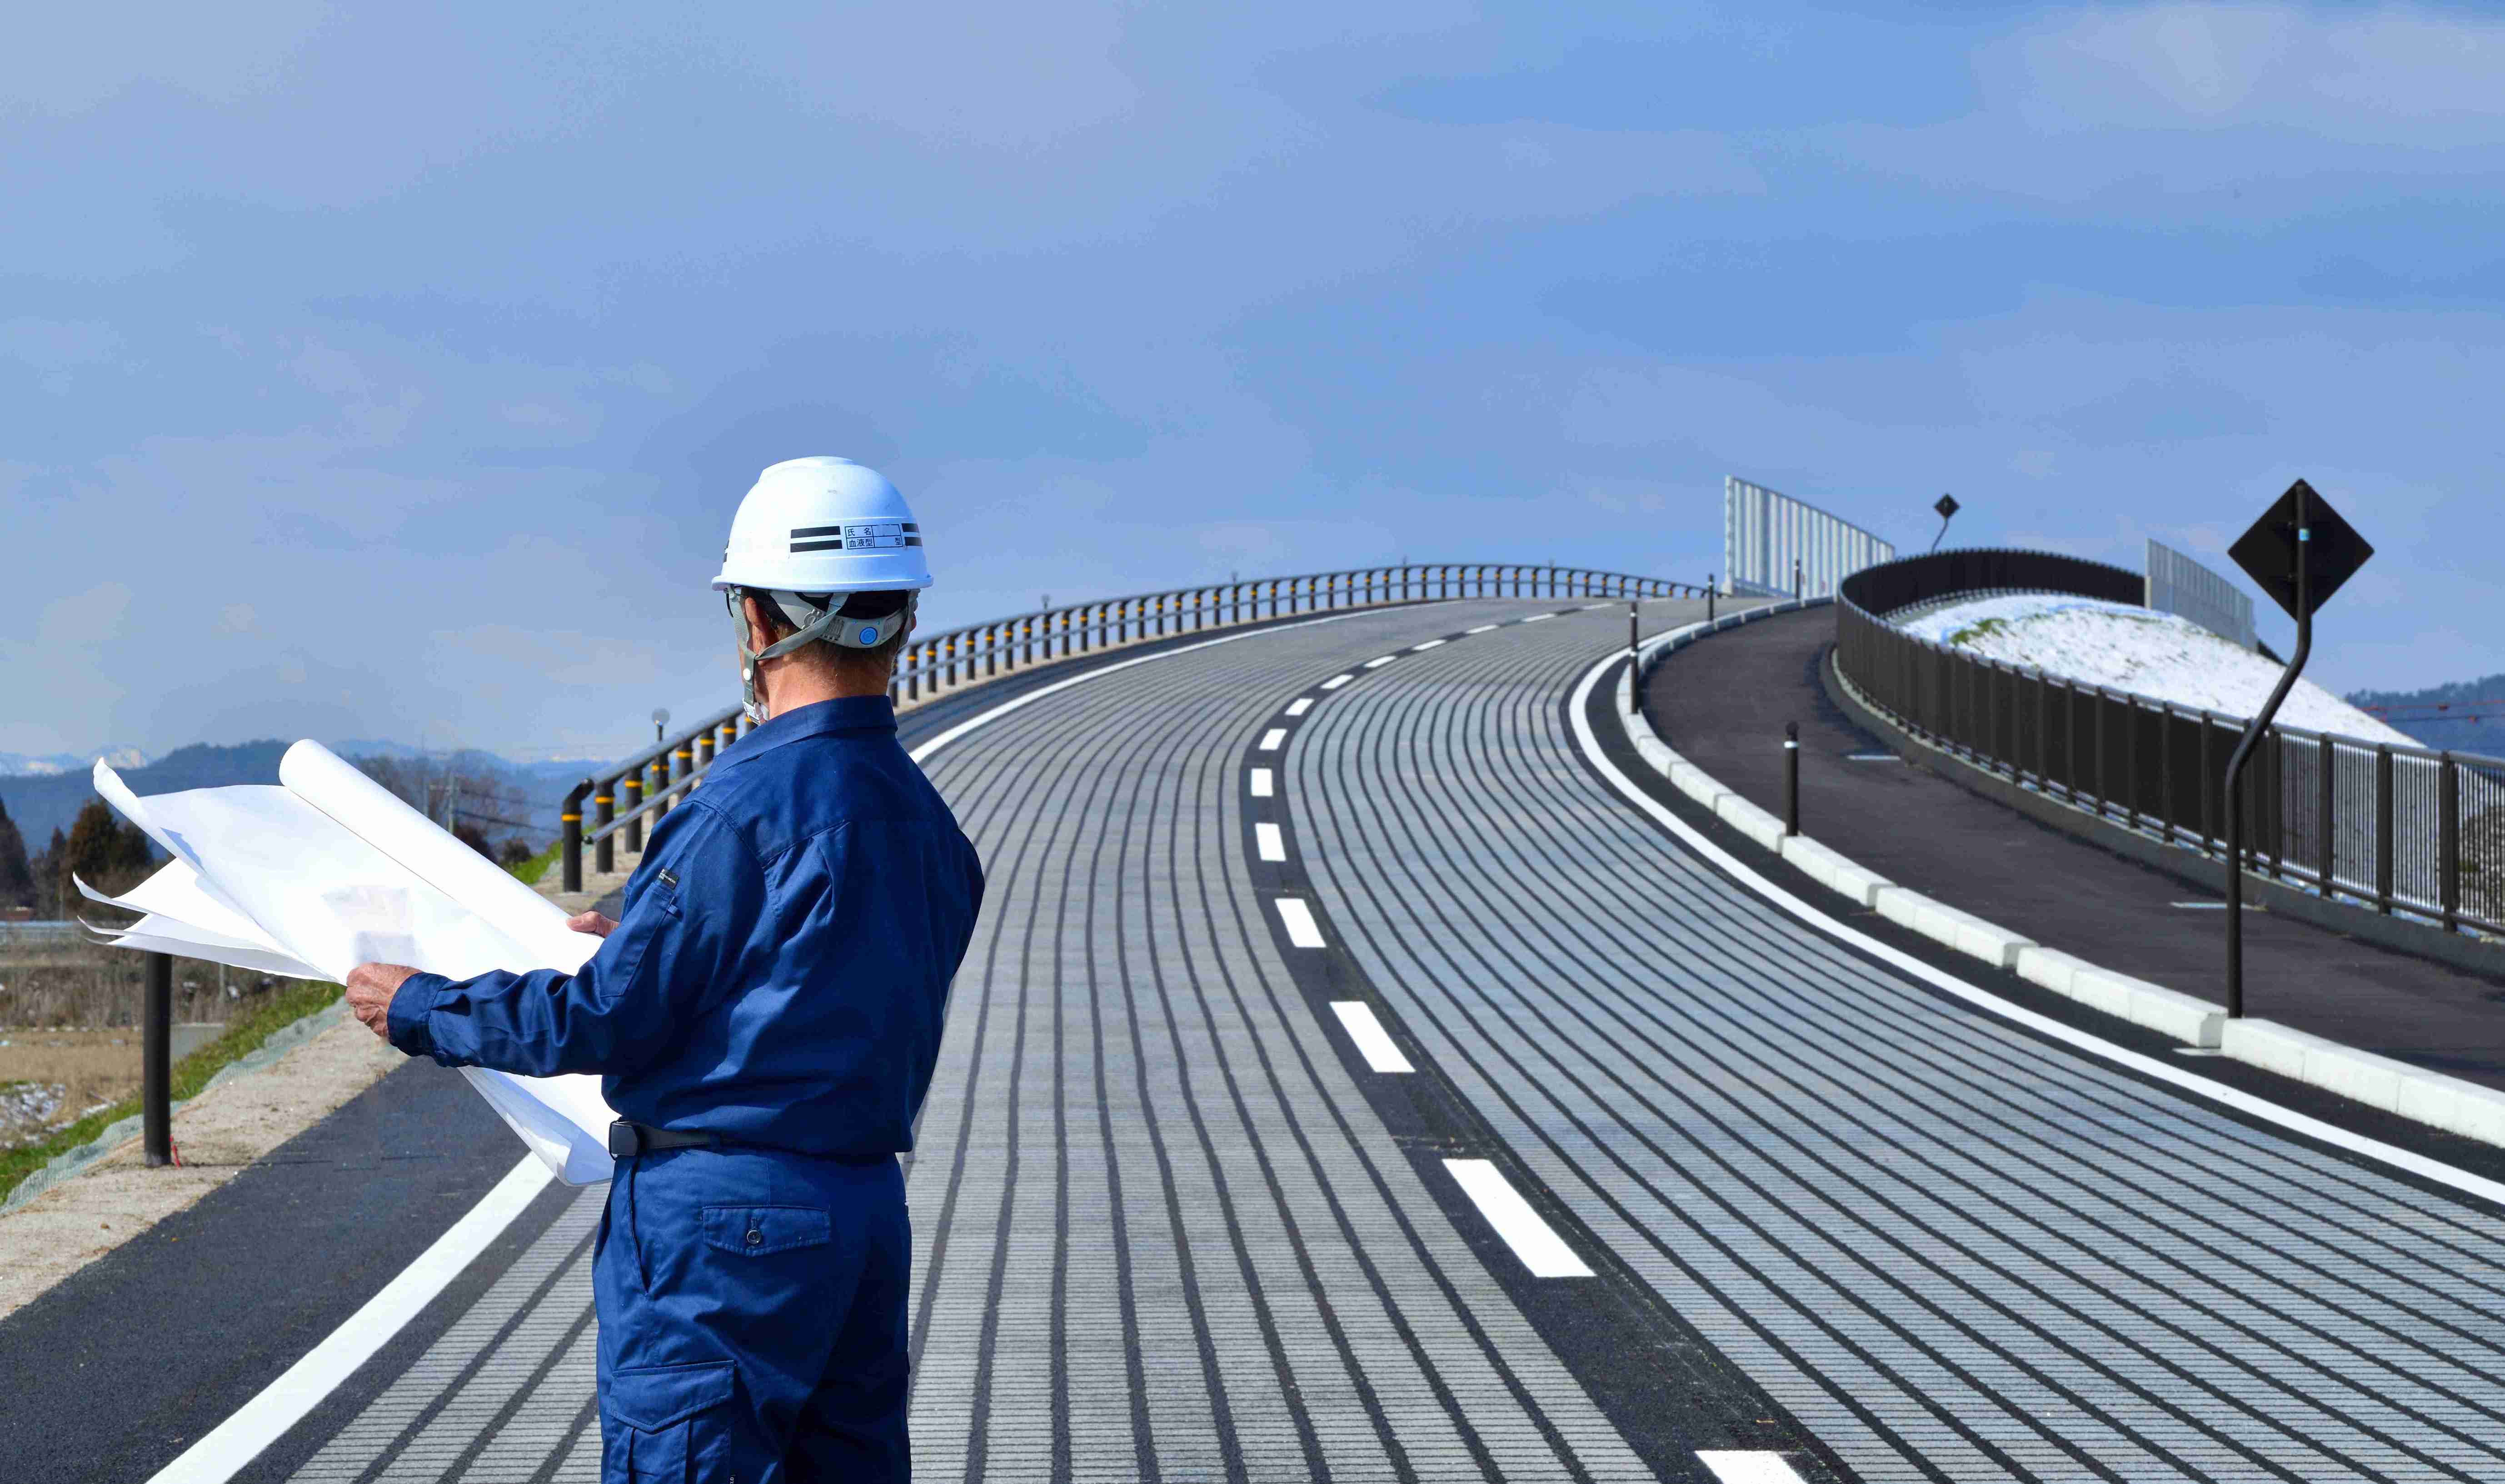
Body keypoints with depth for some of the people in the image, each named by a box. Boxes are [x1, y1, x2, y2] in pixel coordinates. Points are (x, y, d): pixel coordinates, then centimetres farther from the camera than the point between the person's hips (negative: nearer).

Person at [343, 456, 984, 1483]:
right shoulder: (928, 822, 8)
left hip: (723, 1215, -8)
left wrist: (421, 1011, 3)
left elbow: (605, 1020, -13)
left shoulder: (749, 805, -17)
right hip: (869, 1205, 8)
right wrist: (648, 938, 32)